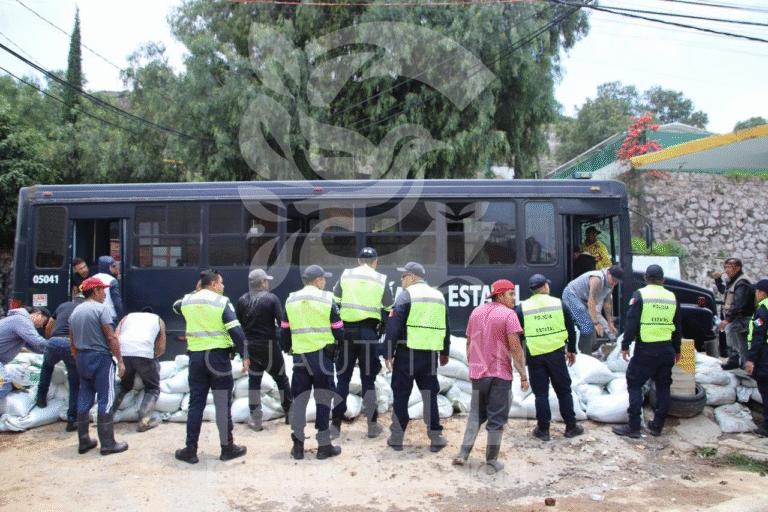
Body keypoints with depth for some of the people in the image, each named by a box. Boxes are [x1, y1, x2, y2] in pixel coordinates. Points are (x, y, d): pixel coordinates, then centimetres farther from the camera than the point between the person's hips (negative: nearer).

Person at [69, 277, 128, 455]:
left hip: (82, 359, 7)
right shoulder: (100, 309, -11)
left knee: (84, 400, 13)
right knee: (105, 400, -2)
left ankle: (84, 441, 20)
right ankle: (107, 444, 1)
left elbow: (72, 343, 16)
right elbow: (111, 338, -15)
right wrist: (120, 361, -11)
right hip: (101, 357, -7)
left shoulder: (75, 312, 12)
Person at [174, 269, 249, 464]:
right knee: (223, 404, 4)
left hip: (195, 357, 4)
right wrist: (244, 356, -9)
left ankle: (190, 449, 15)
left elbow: (176, 306, 32)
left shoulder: (187, 301, 6)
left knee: (196, 403, 11)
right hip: (218, 357, -4)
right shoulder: (222, 302, -7)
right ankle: (227, 448, 13)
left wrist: (196, 293, 31)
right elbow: (236, 330, -13)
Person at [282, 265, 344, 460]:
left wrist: (287, 349, 25)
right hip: (322, 354, -4)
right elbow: (338, 329, -4)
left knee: (299, 399, 11)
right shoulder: (327, 299, -5)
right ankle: (324, 446, 11)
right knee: (323, 399, 5)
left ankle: (297, 446, 15)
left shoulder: (290, 300, 8)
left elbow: (285, 330, 12)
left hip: (299, 355, 4)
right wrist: (340, 343, 14)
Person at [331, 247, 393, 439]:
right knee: (368, 379, 8)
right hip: (369, 333, 0)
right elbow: (389, 310, 9)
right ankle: (372, 425, 14)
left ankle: (336, 424, 10)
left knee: (342, 378, 8)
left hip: (346, 331, 1)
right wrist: (383, 328, 22)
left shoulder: (345, 275, 6)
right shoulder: (381, 280, 5)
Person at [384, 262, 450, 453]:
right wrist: (445, 353, 26)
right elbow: (446, 328, 19)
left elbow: (394, 326, -11)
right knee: (430, 395, 11)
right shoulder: (439, 296, 13)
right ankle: (435, 438, 13)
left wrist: (389, 353, -7)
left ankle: (397, 438, 13)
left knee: (401, 394, 5)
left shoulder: (406, 295, -6)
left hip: (407, 353, -5)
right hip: (431, 355, 5)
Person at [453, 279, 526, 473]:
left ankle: (463, 454, 12)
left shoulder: (476, 312, 9)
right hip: (500, 374, -5)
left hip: (477, 373, 5)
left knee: (476, 414, 18)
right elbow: (515, 348, -15)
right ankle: (491, 463, 12)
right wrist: (523, 375, -9)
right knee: (497, 419, 5)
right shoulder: (508, 314, -11)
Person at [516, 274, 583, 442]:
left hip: (534, 356, 0)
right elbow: (571, 329, 7)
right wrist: (572, 350, 18)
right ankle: (571, 426, 21)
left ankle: (543, 429, 13)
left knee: (541, 393, 8)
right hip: (556, 354, 1)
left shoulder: (522, 308, -1)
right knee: (563, 390, 13)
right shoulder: (559, 304, 1)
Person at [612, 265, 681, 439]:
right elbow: (678, 327, 16)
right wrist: (677, 349, 26)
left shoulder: (640, 294, -7)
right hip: (667, 350, 5)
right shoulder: (672, 297, 9)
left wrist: (625, 345, -6)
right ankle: (658, 425, 22)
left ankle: (633, 426, 1)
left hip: (645, 349, -5)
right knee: (663, 386, 16)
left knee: (634, 384, 2)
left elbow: (631, 323, -12)